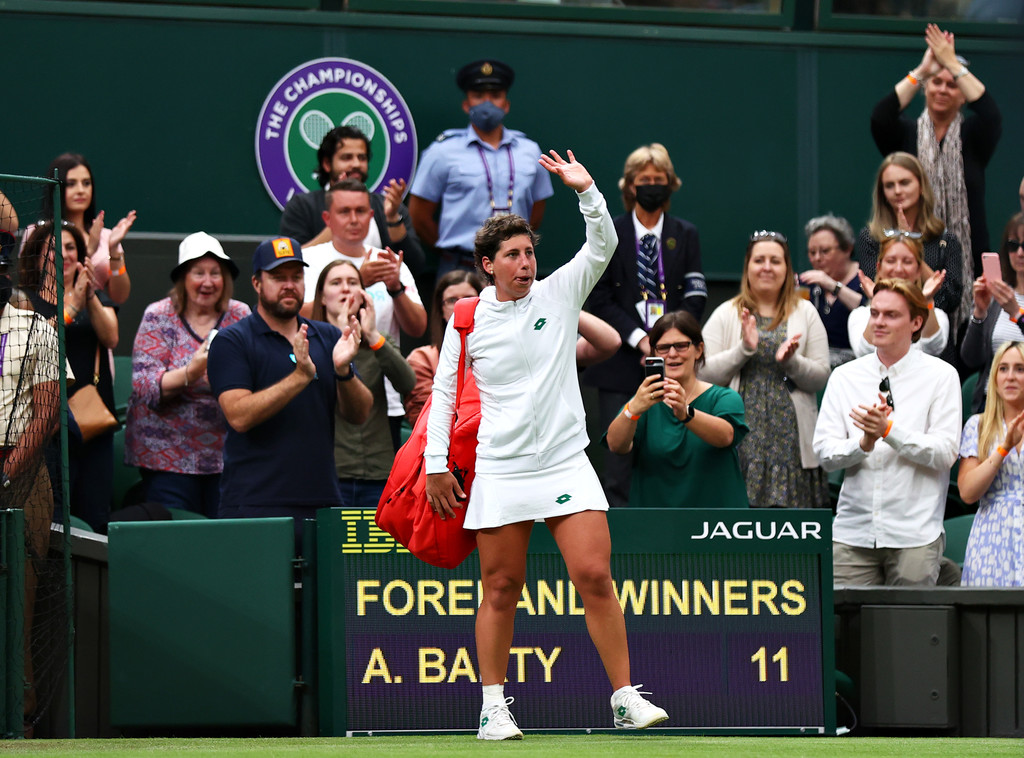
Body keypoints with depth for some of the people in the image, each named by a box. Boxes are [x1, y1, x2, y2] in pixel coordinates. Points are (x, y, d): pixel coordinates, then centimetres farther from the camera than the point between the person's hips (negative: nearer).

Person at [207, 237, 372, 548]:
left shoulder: (328, 337, 14)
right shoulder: (231, 342, 0)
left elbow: (360, 414, 8)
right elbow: (239, 416, -14)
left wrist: (344, 371, -12)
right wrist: (300, 376, -21)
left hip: (322, 504, 4)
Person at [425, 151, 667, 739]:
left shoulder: (559, 295, 4)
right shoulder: (467, 321, 3)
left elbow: (603, 246, -6)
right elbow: (443, 391, 10)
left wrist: (587, 191, -20)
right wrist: (436, 464, 6)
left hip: (567, 465, 0)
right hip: (499, 471, 0)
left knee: (595, 577, -8)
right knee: (501, 588, 2)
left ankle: (626, 699, -4)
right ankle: (494, 706, 11)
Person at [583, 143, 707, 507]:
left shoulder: (685, 235, 12)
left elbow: (695, 297, 6)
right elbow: (599, 299, 1)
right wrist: (638, 338, -11)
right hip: (622, 362, -1)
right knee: (619, 451, -6)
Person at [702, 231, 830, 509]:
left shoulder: (805, 313, 10)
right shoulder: (726, 315, 9)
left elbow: (821, 377, 6)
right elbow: (705, 374, 0)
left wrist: (790, 361, -12)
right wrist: (744, 349, -11)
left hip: (791, 434, 1)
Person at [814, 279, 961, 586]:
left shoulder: (941, 376, 2)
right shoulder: (845, 377, 10)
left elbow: (945, 452, -7)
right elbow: (825, 453, 3)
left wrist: (889, 430, -18)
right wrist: (863, 443, -16)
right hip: (852, 534, 2)